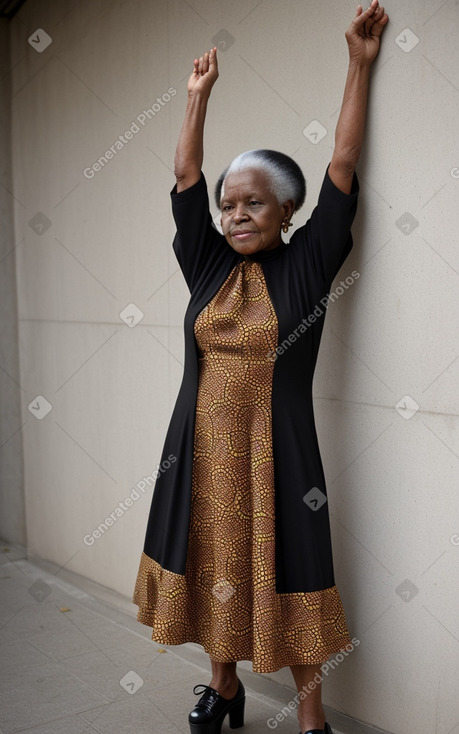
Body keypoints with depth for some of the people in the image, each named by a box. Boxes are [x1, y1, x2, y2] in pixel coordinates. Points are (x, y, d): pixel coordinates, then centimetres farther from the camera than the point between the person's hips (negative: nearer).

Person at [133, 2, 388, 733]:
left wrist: (360, 64, 1)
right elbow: (185, 177, 9)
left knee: (284, 573, 4)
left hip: (275, 450, -4)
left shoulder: (306, 266, -3)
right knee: (213, 566, 14)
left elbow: (343, 166, -2)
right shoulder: (207, 266, 6)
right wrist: (199, 96, 12)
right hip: (202, 448, 4)